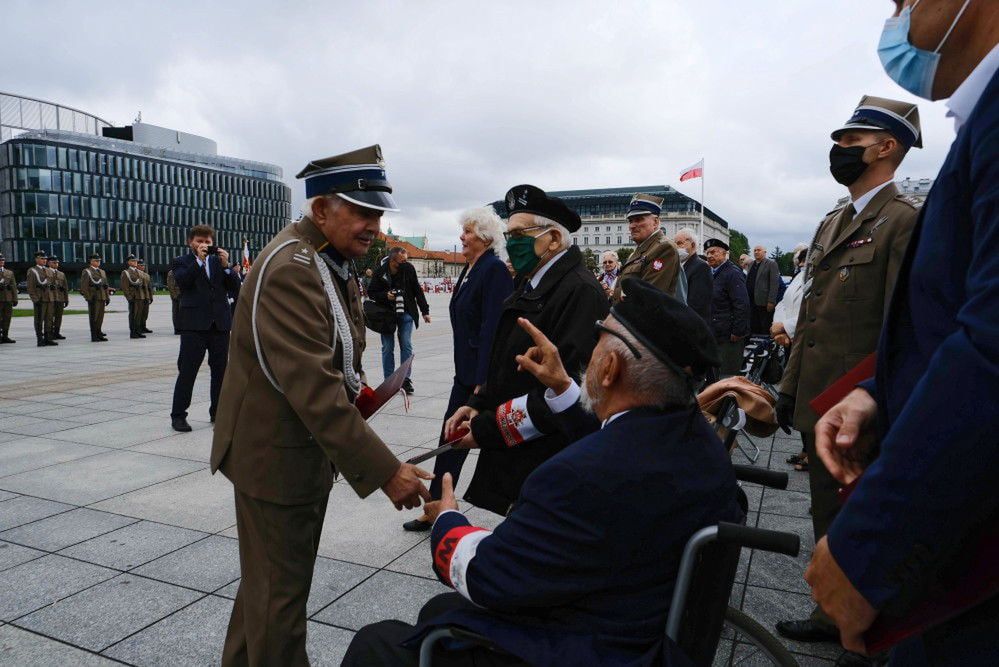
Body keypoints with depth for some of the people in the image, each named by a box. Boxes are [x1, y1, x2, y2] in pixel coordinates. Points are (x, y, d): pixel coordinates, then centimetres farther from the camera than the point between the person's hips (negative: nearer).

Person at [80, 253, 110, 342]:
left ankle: (99, 334, 13)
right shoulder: (86, 272, -2)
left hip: (102, 297, 6)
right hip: (93, 298, -6)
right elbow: (83, 286, -8)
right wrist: (88, 298, -15)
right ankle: (94, 337, -2)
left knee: (100, 317, 7)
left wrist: (107, 297, 13)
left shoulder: (102, 272, 19)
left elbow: (106, 285, 20)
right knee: (94, 317, -4)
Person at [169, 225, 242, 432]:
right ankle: (178, 415, 4)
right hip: (194, 323, -4)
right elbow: (182, 281, -13)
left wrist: (226, 265, -8)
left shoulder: (218, 260, 15)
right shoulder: (181, 262, 7)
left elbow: (233, 287, 6)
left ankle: (217, 411, 19)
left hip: (220, 322, 4)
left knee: (220, 369, 8)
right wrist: (199, 260, -14)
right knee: (187, 370, -3)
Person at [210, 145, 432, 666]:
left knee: (268, 576, 26)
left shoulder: (335, 261, 6)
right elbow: (313, 387, -33)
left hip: (313, 445, 10)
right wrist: (385, 472, -33)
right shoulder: (290, 268, -26)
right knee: (280, 591, 7)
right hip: (277, 453, -10)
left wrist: (354, 384, -1)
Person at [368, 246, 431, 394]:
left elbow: (417, 290, 4)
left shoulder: (408, 268, -4)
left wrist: (425, 311, 3)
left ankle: (406, 379, 3)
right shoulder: (380, 272, -8)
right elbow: (371, 292, 2)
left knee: (406, 346, -3)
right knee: (387, 348, 4)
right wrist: (385, 295, -18)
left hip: (406, 313, 1)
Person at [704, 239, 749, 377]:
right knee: (716, 374, 16)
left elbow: (742, 306, -20)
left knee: (728, 375, -1)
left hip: (729, 336, -9)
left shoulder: (733, 273, -14)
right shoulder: (712, 273, 14)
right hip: (715, 335, 9)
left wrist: (737, 333, -21)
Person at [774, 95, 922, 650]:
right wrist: (791, 387, 14)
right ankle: (835, 615, 35)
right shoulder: (831, 223, 15)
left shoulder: (905, 221, -11)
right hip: (818, 405, 8)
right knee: (830, 521, 19)